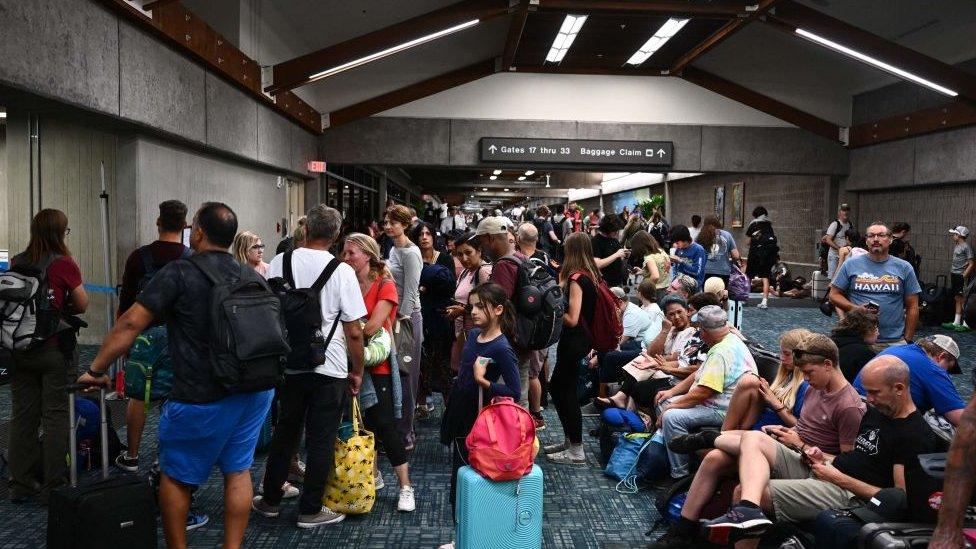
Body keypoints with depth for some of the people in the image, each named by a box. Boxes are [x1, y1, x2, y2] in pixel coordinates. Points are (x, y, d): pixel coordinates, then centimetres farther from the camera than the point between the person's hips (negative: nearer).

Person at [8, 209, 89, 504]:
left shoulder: (16, 262, 3)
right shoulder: (64, 263, -11)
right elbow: (82, 305, -4)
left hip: (19, 350, 5)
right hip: (54, 350, -5)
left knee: (22, 414, 12)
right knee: (55, 415, 3)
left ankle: (20, 484, 21)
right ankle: (52, 486, 8)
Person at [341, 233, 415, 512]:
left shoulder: (385, 285, -10)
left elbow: (372, 327, -18)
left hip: (377, 365, -5)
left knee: (384, 425, -5)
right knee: (362, 423, 12)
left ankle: (405, 487, 6)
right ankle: (373, 476, 30)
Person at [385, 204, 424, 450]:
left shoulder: (410, 253, -12)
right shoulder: (394, 249, 14)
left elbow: (410, 293, -16)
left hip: (406, 318, -9)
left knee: (404, 376, -2)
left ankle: (405, 435, 7)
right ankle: (393, 428, 23)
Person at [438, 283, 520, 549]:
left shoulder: (502, 349, -20)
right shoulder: (474, 334, 3)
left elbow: (514, 392, -21)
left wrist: (483, 381, -28)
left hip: (478, 423, -8)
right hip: (460, 417, 8)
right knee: (458, 480, 16)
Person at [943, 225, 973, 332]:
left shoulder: (966, 247, -12)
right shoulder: (956, 246, 13)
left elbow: (971, 264, -14)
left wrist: (964, 275, -18)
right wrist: (951, 272, 12)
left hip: (961, 276, -8)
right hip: (954, 275, 8)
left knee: (962, 300, -5)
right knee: (957, 299, 12)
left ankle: (965, 324, 0)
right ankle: (956, 322, 16)